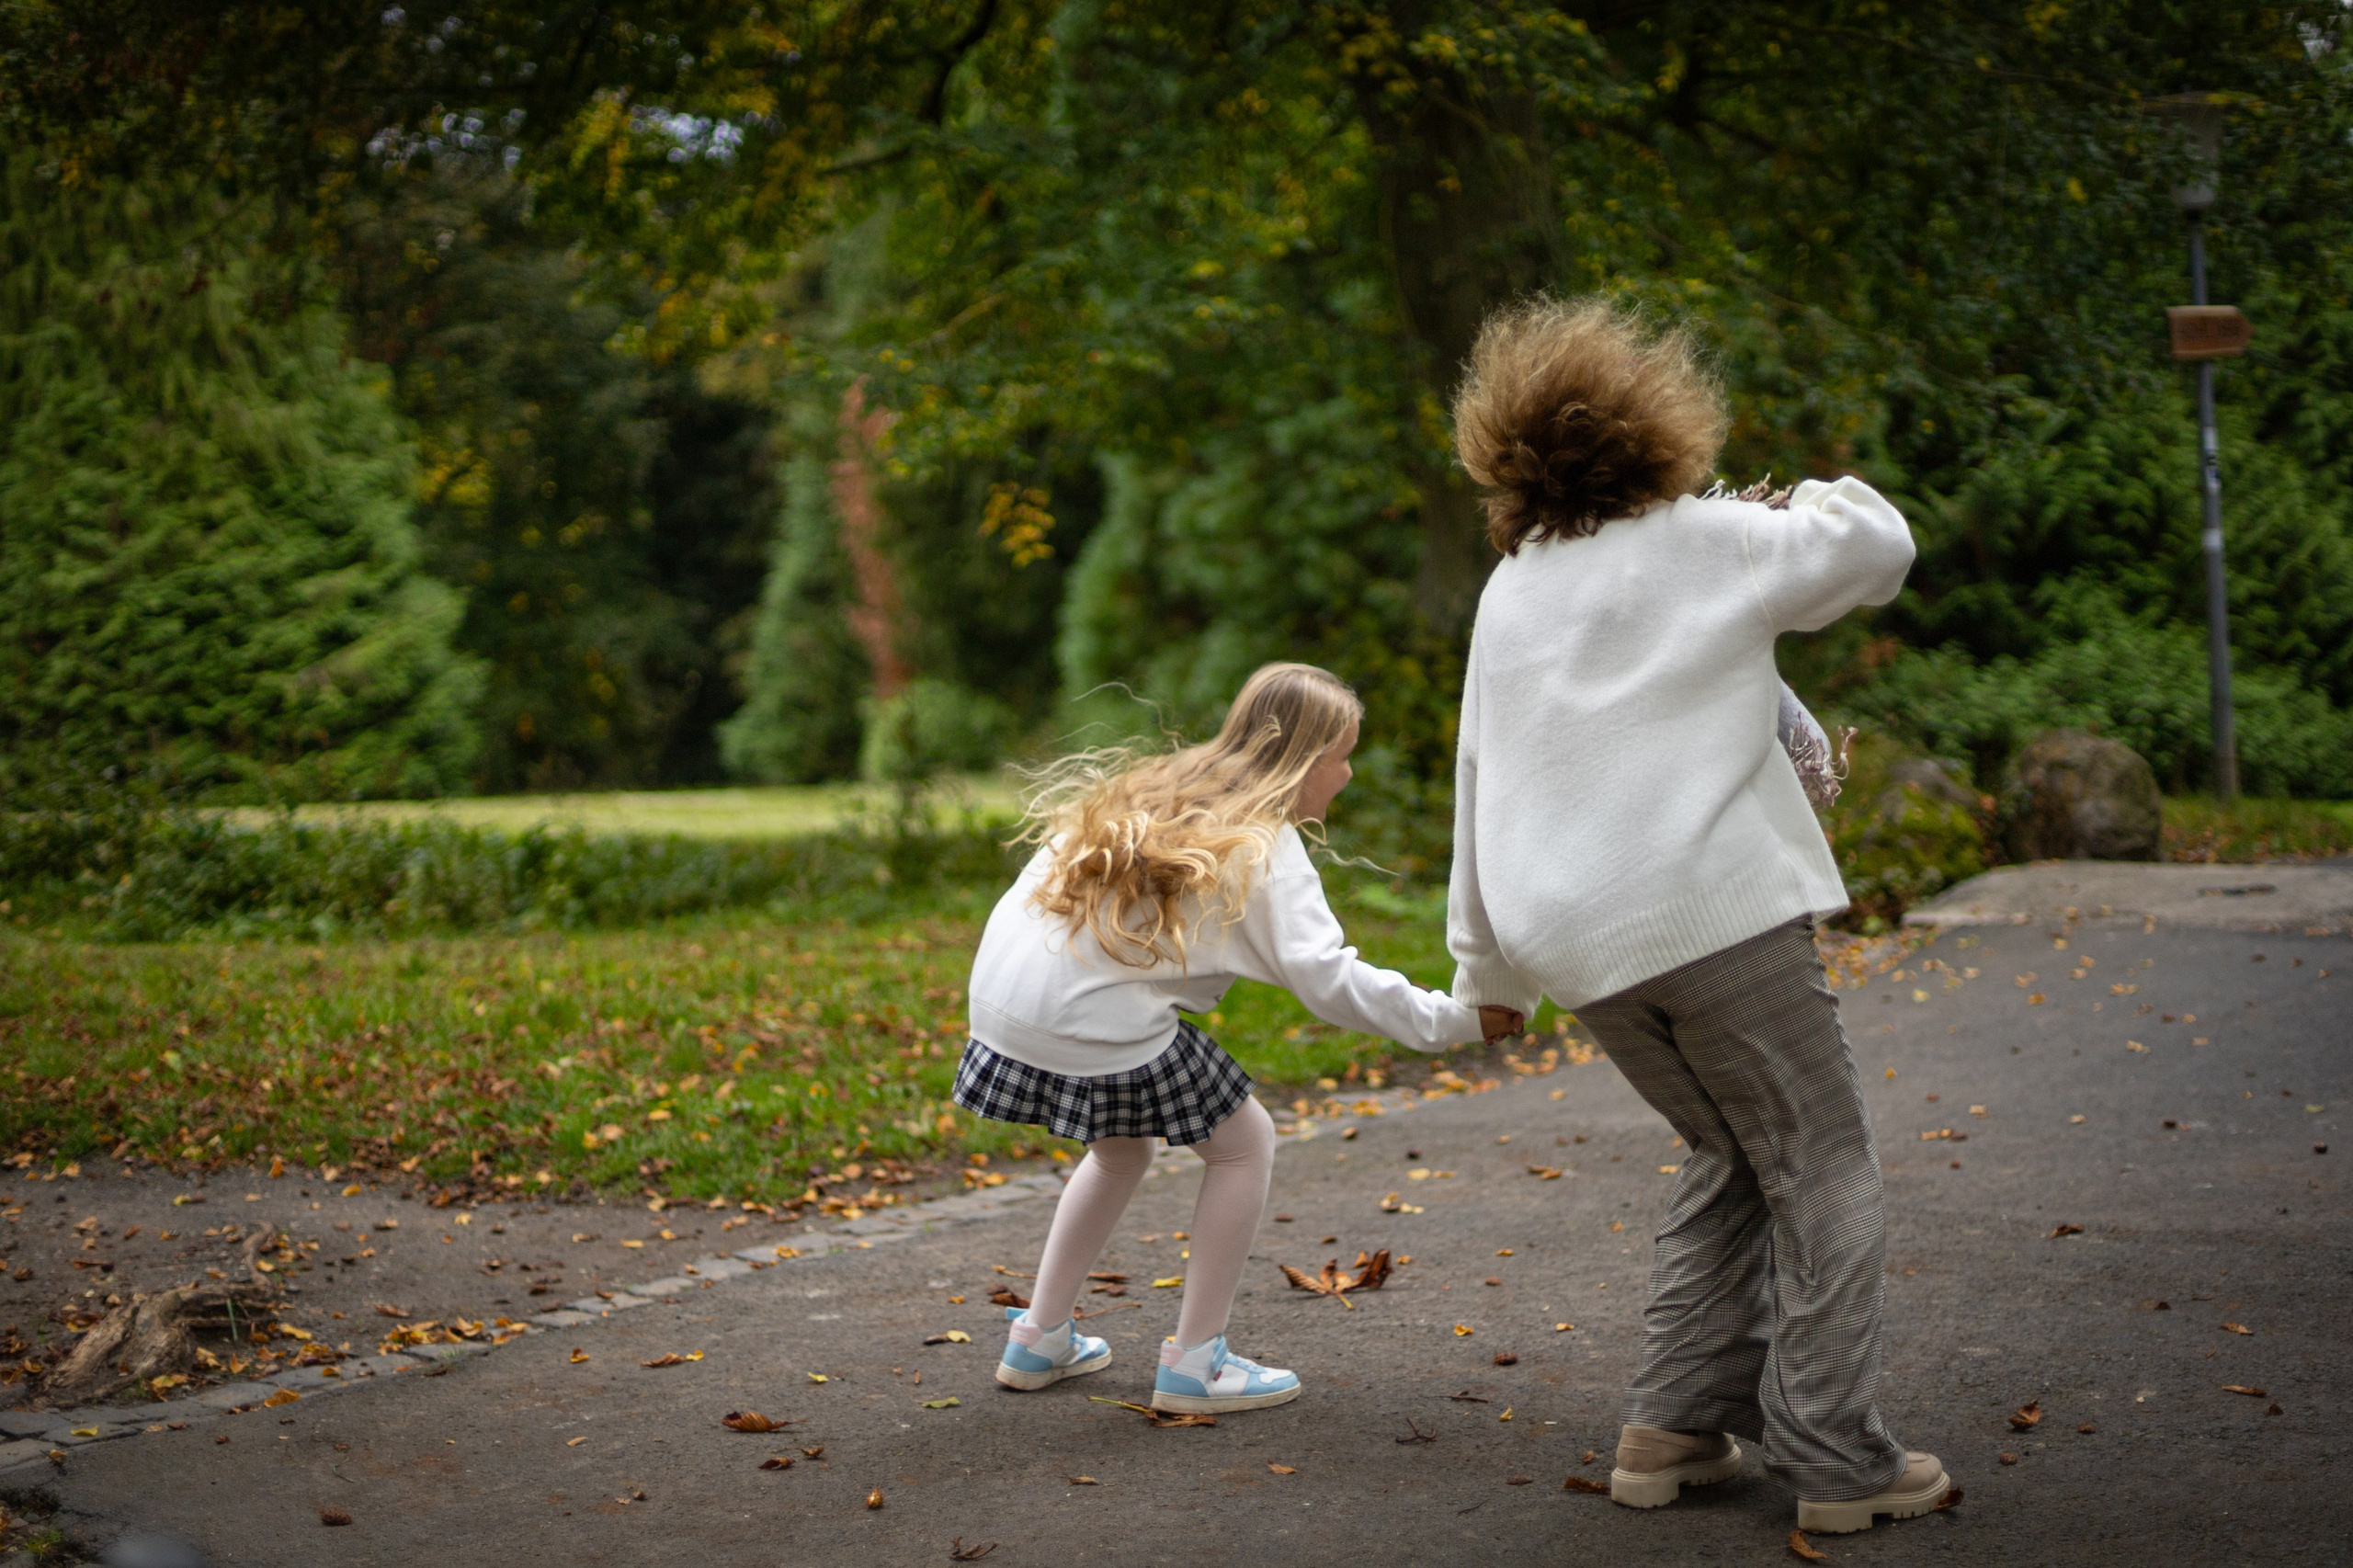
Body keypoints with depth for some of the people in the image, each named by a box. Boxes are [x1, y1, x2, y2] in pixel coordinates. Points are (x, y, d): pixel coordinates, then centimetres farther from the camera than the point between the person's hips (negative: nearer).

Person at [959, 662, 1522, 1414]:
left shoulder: (1158, 792, 20)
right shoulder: (1264, 846, -5)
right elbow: (1326, 977, -15)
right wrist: (1455, 1019, -12)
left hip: (1004, 999, 8)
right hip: (1095, 1025, -8)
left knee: (1123, 1148, 30)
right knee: (1244, 1144, 9)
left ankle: (1039, 1338, 32)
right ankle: (1195, 1362, 10)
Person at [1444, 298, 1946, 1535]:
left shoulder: (1508, 591, 16)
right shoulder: (1706, 542, 0)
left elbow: (1480, 781, 18)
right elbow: (1878, 549, 9)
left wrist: (1489, 967, 24)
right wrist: (1817, 495, 31)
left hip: (1578, 942, 6)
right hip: (1714, 910, -6)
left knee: (1730, 1161, 22)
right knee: (1822, 1175, 4)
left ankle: (1673, 1426, 17)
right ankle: (1835, 1457, 2)